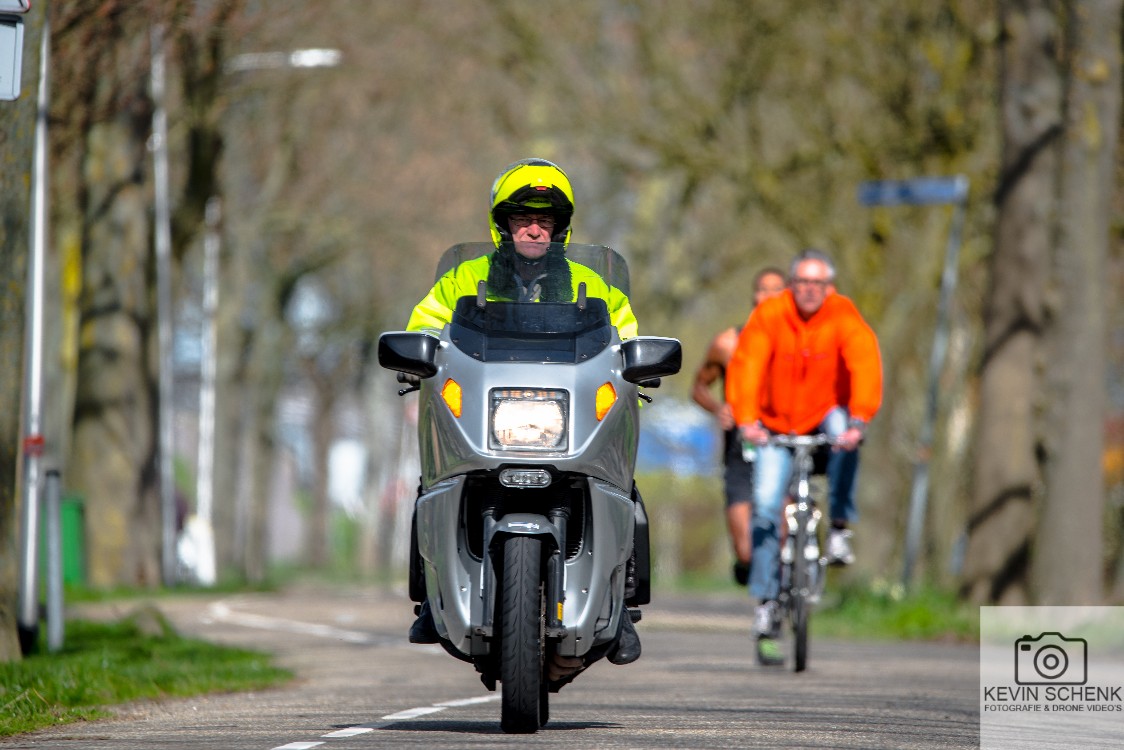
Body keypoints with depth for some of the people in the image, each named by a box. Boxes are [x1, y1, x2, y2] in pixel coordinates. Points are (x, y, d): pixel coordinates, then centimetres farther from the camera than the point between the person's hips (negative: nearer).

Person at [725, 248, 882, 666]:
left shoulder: (845, 318, -16)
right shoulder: (768, 315, -16)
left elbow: (865, 366, -29)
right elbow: (746, 366, -26)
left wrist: (858, 421, -44)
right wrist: (747, 420, -41)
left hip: (826, 415, -1)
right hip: (778, 424, 1)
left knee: (843, 432, -35)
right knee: (766, 503, -13)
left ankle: (840, 530, -22)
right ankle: (766, 601, -4)